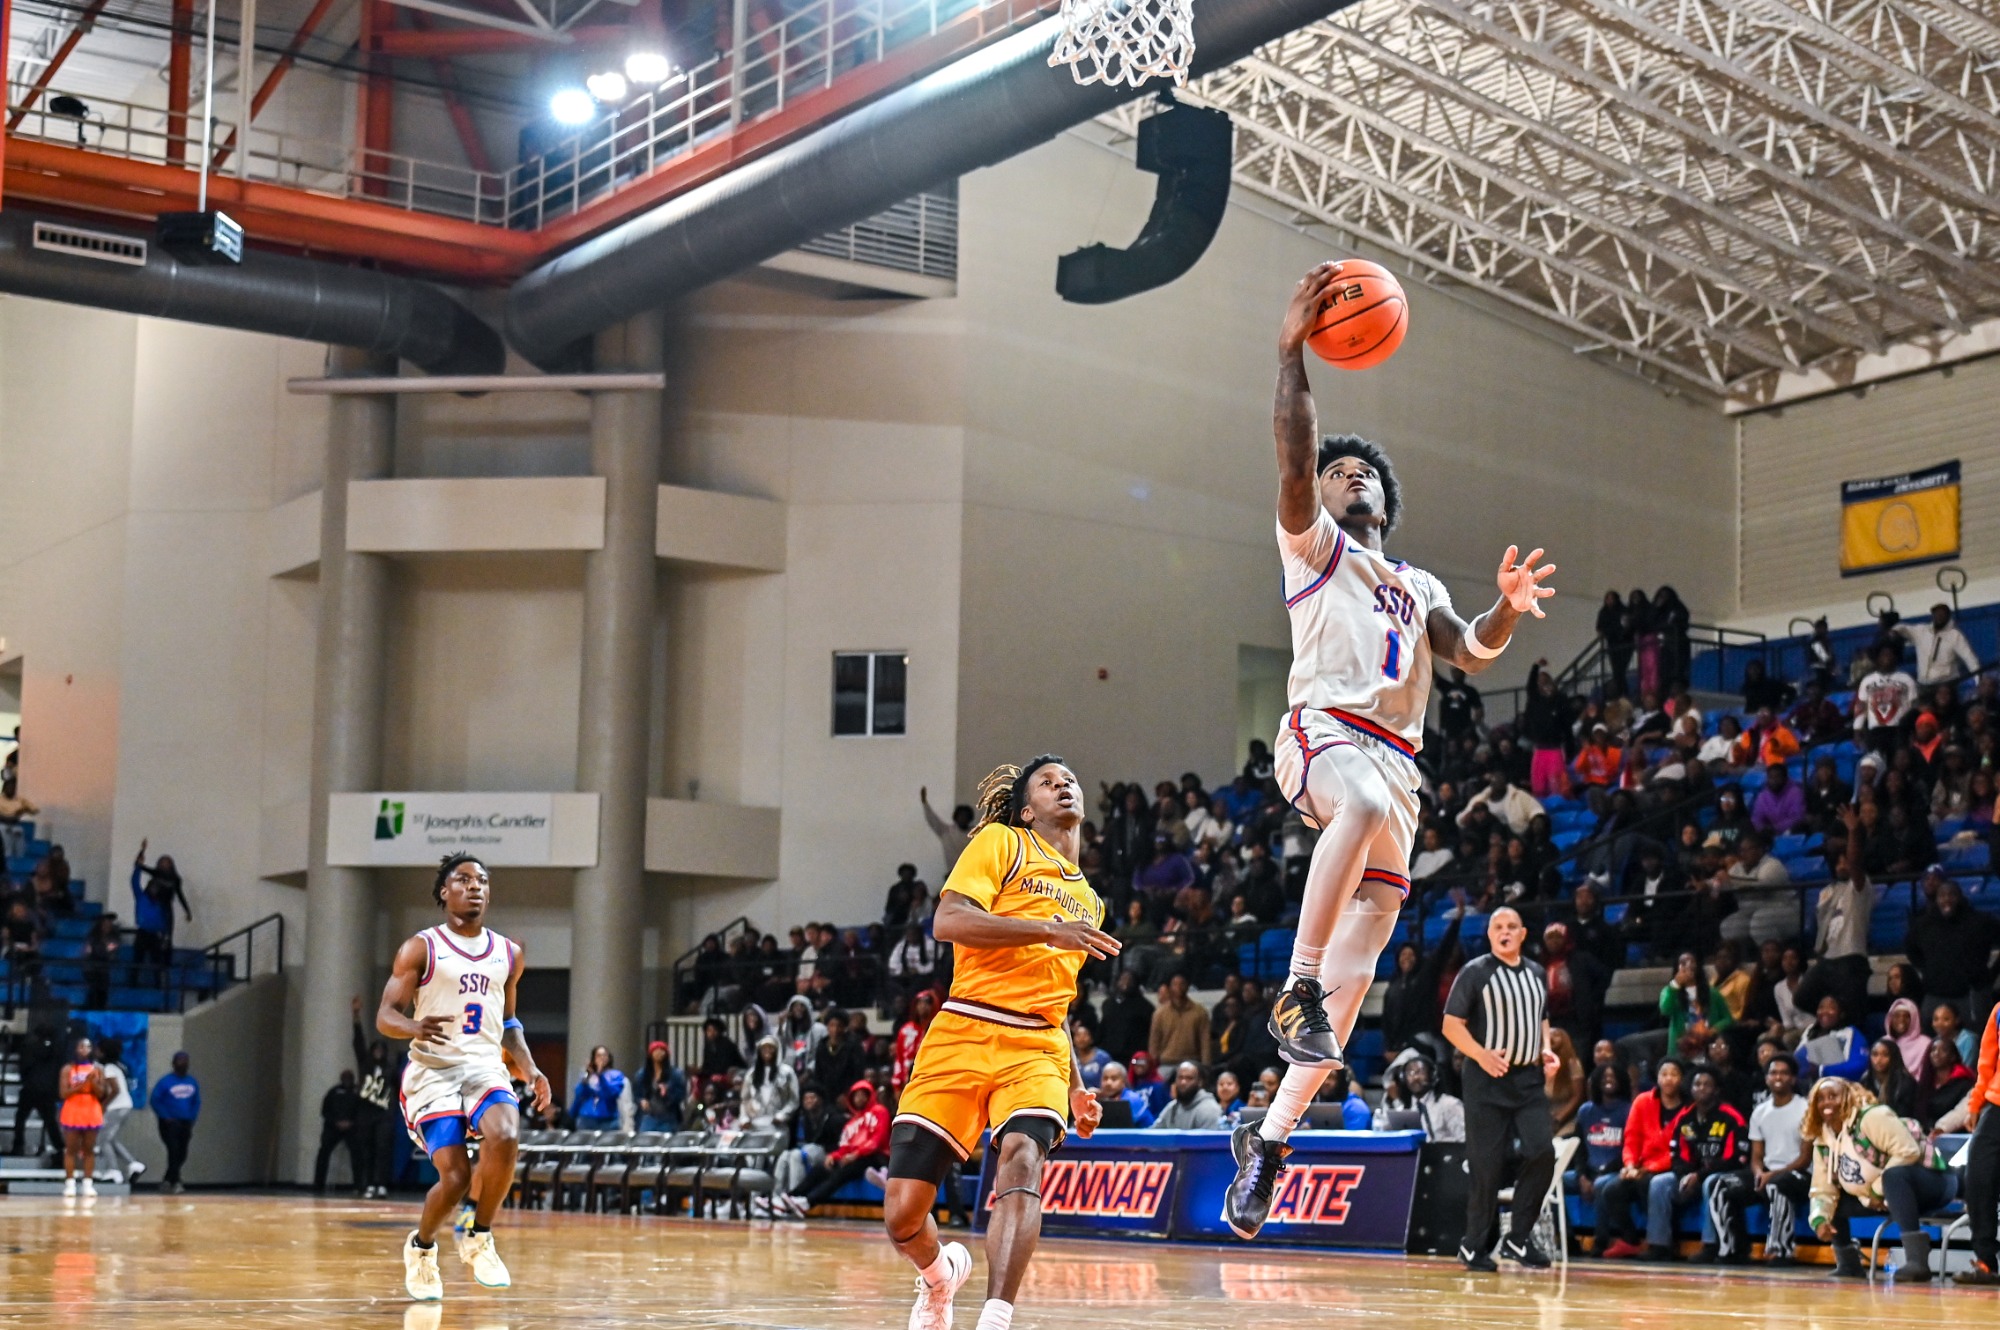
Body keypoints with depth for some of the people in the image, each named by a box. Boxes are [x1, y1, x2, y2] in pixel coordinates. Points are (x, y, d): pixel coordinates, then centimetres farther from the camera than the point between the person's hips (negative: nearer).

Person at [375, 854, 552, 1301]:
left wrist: (530, 1071, 8)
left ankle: (478, 1237, -5)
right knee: (455, 1177, -14)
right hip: (433, 1069, -3)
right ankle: (421, 1246, 18)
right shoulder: (421, 949, -1)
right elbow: (385, 1016, -5)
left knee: (505, 1139, -28)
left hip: (485, 1066, 3)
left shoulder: (509, 954, 13)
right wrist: (415, 1027, -27)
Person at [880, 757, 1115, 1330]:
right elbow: (947, 921, -11)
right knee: (903, 1214, -6)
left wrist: (1077, 1087, 21)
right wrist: (1047, 929, -17)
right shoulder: (1002, 842, 6)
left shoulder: (1088, 902, 24)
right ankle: (941, 1273, 29)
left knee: (1022, 1160, -30)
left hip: (1036, 1049, 3)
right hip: (962, 1035, -3)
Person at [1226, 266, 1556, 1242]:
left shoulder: (1419, 587, 30)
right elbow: (1294, 463, -5)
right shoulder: (1313, 544, 14)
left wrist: (1506, 610, -6)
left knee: (1358, 961, 0)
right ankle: (1295, 988, -38)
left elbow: (1470, 653, 15)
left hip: (1396, 758, 6)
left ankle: (1272, 1133, 7)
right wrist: (1292, 352, -12)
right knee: (1366, 802, -43)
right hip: (1323, 732, -6)